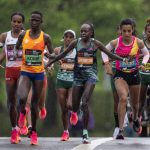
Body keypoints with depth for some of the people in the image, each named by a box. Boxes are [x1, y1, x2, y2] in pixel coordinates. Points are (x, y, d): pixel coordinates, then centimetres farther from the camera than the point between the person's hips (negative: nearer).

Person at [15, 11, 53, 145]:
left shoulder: (45, 37, -2)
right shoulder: (23, 35, 1)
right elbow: (16, 50, 15)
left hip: (39, 73, 0)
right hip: (25, 72, 0)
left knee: (35, 104, 6)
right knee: (22, 97, -24)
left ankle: (34, 132, 20)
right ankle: (22, 113, 12)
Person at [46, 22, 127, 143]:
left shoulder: (95, 43, -2)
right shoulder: (76, 43, 3)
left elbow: (110, 54, 2)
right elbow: (63, 54, 13)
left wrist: (123, 59, -10)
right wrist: (50, 63, 16)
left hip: (91, 74, -3)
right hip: (78, 74, 3)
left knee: (85, 103, -18)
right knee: (75, 105, 7)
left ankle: (85, 132, -13)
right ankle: (74, 113, 48)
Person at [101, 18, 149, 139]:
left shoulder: (138, 42, -10)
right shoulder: (116, 42, -12)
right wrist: (107, 64, -5)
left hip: (134, 75, 2)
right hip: (120, 75, -2)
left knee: (135, 102, 19)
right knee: (123, 98, -26)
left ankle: (135, 118, 55)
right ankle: (121, 129, -25)